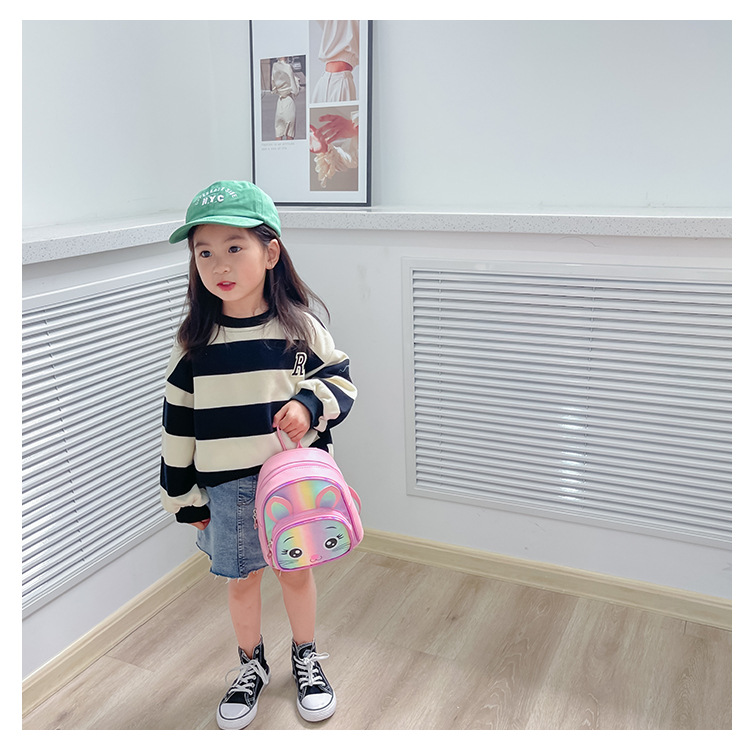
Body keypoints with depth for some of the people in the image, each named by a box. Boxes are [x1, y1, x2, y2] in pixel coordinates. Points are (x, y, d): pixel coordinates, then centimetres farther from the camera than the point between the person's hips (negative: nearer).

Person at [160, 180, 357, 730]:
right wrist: (186, 497, 3)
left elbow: (341, 381, -1)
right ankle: (251, 665, 41)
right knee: (241, 579, 16)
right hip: (227, 488, 1)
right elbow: (179, 423, 0)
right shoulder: (194, 341, -6)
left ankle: (306, 658, 42)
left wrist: (309, 404, -22)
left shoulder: (299, 325, -9)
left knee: (296, 571, 17)